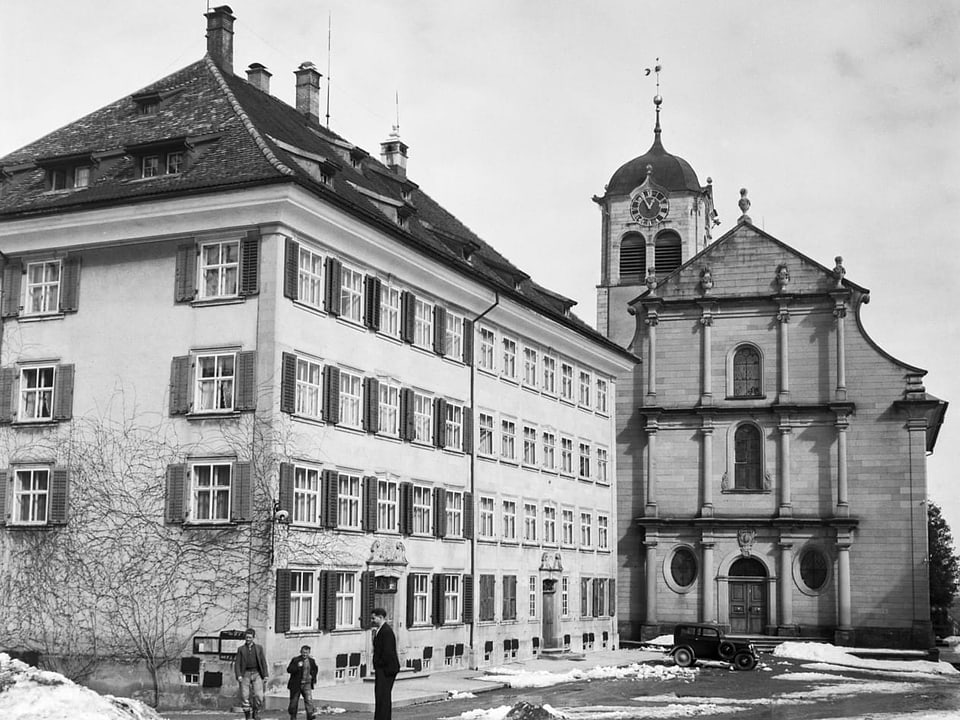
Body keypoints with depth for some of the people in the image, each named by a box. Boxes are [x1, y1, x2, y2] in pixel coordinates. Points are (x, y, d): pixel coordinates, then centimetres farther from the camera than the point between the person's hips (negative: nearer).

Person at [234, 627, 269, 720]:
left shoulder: (259, 648, 12)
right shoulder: (241, 649, 11)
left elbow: (263, 662, 8)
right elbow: (237, 663, 5)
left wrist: (265, 675, -1)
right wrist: (238, 675, -9)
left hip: (256, 674, 0)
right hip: (245, 674, 0)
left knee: (258, 695, -12)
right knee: (245, 696, -5)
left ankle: (256, 712, 9)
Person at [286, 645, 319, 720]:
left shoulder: (311, 661, 6)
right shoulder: (295, 660, -6)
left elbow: (314, 670, 24)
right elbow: (289, 669, -13)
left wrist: (313, 678, 12)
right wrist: (297, 666, -26)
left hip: (307, 684, 2)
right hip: (296, 685, -2)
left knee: (309, 699, -14)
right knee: (294, 701, 8)